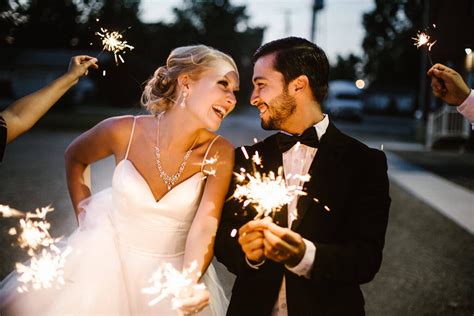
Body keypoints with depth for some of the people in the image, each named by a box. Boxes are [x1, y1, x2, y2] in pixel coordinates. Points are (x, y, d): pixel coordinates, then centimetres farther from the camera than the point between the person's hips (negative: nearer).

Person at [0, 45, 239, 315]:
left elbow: (205, 225, -28)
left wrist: (189, 284, -43)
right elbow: (75, 157, 4)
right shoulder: (123, 131, -17)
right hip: (107, 259, 1)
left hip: (175, 270, -1)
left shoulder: (219, 153, -19)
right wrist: (84, 216, 2)